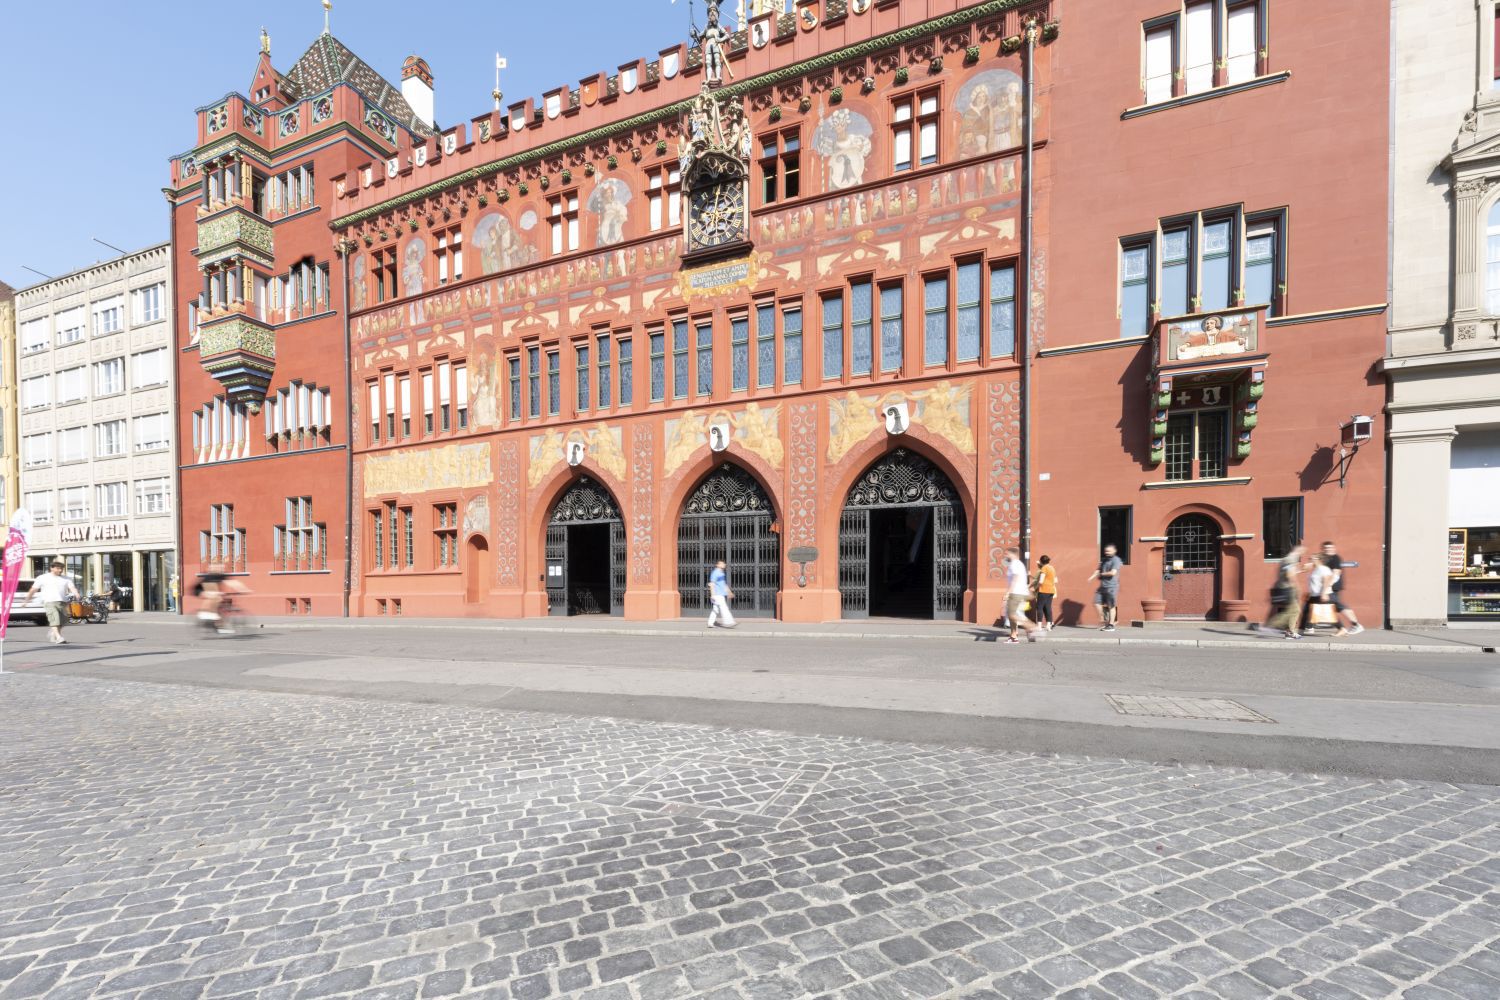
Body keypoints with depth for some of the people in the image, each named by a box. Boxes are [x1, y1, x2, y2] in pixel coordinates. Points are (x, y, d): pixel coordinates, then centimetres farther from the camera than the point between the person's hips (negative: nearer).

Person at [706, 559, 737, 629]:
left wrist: (729, 592, 24)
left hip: (722, 594, 9)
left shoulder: (722, 573, 17)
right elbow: (712, 584, -15)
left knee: (716, 609, 10)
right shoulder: (715, 573, -11)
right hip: (717, 594, -9)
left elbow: (724, 584, 25)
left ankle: (710, 623, 15)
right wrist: (712, 594, -21)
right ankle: (728, 622, -14)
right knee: (723, 608, -12)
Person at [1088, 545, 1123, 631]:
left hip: (1112, 587, -7)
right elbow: (1098, 570, 12)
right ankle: (1103, 620, 18)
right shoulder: (1103, 560, 16)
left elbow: (1113, 572, -19)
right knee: (1096, 603, 3)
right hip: (1102, 586, 7)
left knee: (1111, 606, -1)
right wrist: (1091, 577, -6)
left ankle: (1111, 625, 5)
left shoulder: (1116, 560, -8)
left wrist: (1102, 574, -6)